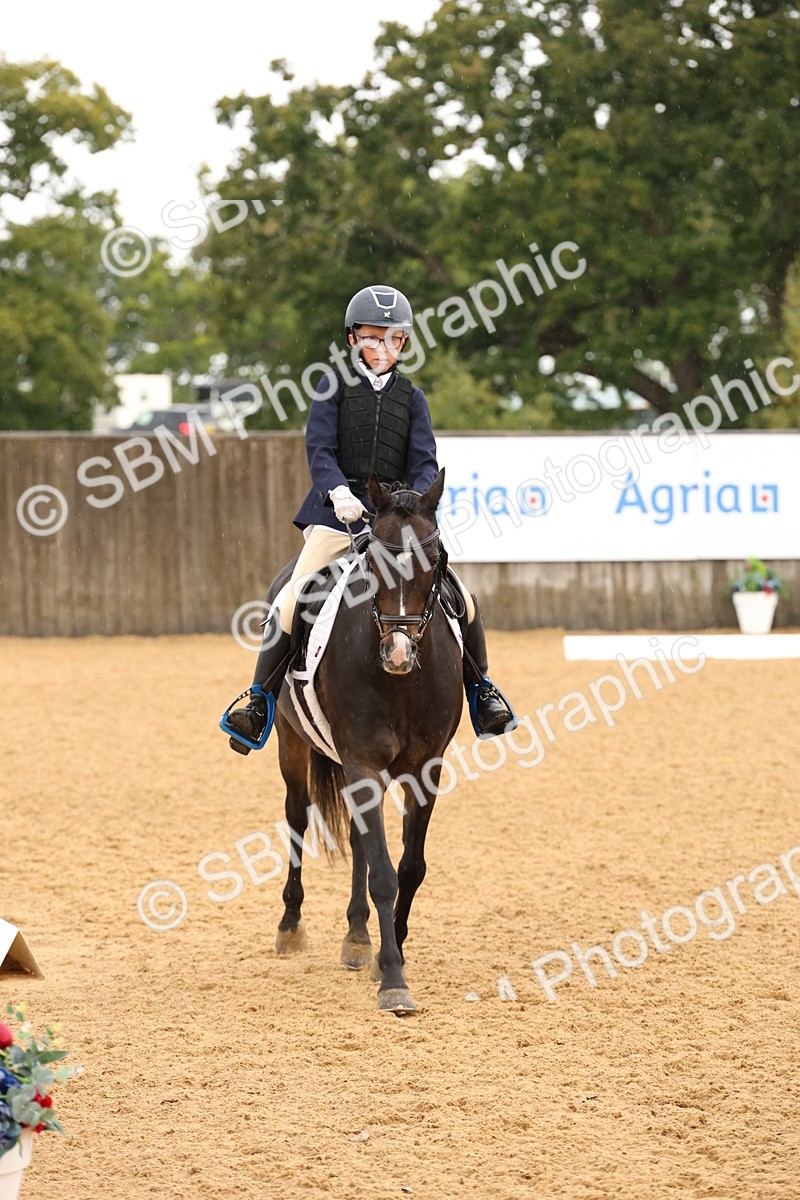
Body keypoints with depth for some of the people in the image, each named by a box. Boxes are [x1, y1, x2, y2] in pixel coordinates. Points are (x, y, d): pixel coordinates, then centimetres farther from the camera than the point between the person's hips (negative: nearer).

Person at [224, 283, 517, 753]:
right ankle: (261, 702, -7)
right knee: (292, 600, -19)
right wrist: (338, 490, -25)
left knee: (461, 597, -9)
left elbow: (425, 462, 2)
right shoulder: (335, 388, 6)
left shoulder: (412, 398, 11)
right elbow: (320, 448, -5)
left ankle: (481, 687, 14)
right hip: (339, 511, -2)